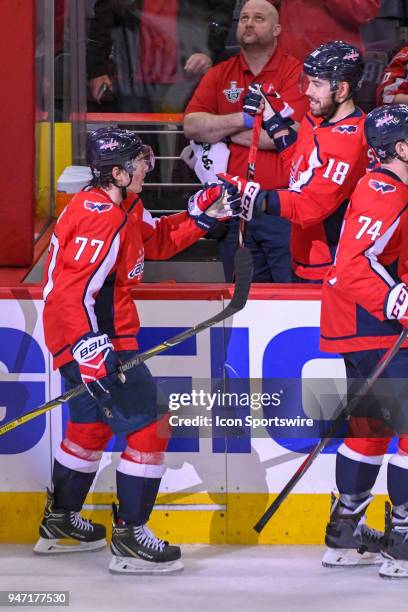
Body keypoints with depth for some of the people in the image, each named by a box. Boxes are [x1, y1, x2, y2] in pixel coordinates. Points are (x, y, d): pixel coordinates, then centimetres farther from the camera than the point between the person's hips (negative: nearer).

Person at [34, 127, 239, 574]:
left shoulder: (124, 208, 7)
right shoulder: (100, 217, -24)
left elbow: (158, 240, 23)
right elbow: (73, 293, -30)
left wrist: (200, 217, 9)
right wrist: (89, 348, -37)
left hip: (100, 337, 11)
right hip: (91, 338, -11)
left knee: (92, 427, 25)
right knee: (149, 426, -10)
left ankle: (59, 524, 39)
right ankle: (130, 538, -7)